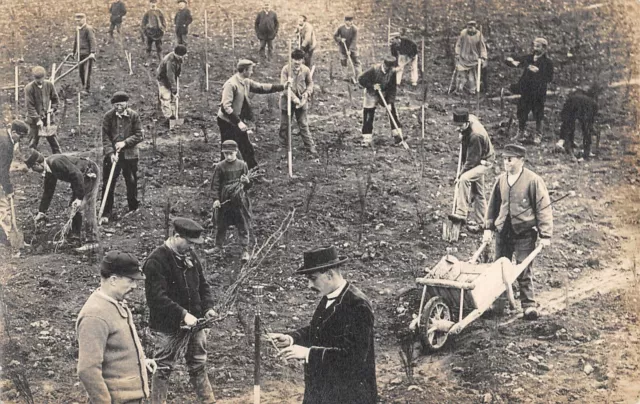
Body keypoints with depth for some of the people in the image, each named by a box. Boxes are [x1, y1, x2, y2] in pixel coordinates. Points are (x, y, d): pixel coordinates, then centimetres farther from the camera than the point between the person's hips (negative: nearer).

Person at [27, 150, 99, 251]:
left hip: (89, 174, -10)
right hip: (81, 178, 10)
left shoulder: (56, 162, -25)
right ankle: (74, 238, 21)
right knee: (73, 207, 13)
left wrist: (79, 197, -29)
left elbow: (77, 174, -29)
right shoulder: (49, 171, 7)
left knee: (86, 209, -13)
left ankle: (92, 242, -12)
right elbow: (48, 191, 19)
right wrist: (41, 212, 20)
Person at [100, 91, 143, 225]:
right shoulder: (108, 116, -3)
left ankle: (133, 208, 31)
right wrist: (111, 153, -17)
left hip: (130, 154, 0)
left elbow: (139, 135, -5)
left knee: (131, 182, 11)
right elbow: (105, 137, -5)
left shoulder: (134, 116, -4)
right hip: (112, 155, 0)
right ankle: (105, 214, 1)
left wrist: (125, 142, -18)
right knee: (108, 184, -3)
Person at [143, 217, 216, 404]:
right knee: (163, 369, 5)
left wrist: (207, 307, -3)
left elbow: (202, 285, 14)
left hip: (193, 322, 7)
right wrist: (182, 314, -28)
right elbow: (158, 297, -25)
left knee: (199, 366, 16)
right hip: (168, 326, -7)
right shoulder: (156, 261, -18)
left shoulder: (190, 255, 5)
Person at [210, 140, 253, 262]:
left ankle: (245, 250, 3)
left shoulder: (242, 165, 0)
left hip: (240, 200, 0)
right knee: (221, 224, 13)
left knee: (243, 225, -1)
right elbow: (215, 184, 0)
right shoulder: (220, 167, -2)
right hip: (224, 201, 1)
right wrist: (216, 199, -8)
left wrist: (247, 182, -16)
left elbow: (248, 185, 7)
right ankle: (218, 246, 30)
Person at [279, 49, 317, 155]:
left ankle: (311, 147, 8)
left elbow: (310, 83, 10)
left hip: (301, 101, 1)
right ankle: (284, 147, 23)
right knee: (284, 125, 9)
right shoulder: (286, 69, -11)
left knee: (304, 125, 3)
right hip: (287, 100, -1)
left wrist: (307, 93, -10)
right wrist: (294, 98, -24)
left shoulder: (306, 70, -4)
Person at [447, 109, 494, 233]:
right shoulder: (470, 118, -8)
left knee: (464, 179, -32)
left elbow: (472, 160, -28)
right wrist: (462, 135, 11)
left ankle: (461, 214, -32)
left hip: (483, 162, -10)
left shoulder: (475, 136, -33)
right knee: (477, 192, 15)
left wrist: (461, 175, -24)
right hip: (477, 161, 10)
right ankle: (481, 223, 27)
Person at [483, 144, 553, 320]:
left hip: (525, 233, -5)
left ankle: (529, 304, 10)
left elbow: (543, 208, -8)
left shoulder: (533, 180, -8)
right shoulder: (501, 180, 6)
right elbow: (493, 205, 15)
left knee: (524, 271, -2)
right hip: (502, 231, 5)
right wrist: (488, 228, 10)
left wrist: (545, 235, -12)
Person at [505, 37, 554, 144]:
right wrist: (512, 62, -16)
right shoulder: (528, 58, 6)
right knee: (521, 113, 9)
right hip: (526, 91, 3)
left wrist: (538, 71, -20)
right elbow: (509, 61, 8)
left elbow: (550, 78, -10)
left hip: (539, 92, -3)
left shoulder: (548, 62, -2)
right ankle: (521, 132, 29)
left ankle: (538, 135, 19)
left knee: (538, 116, 4)